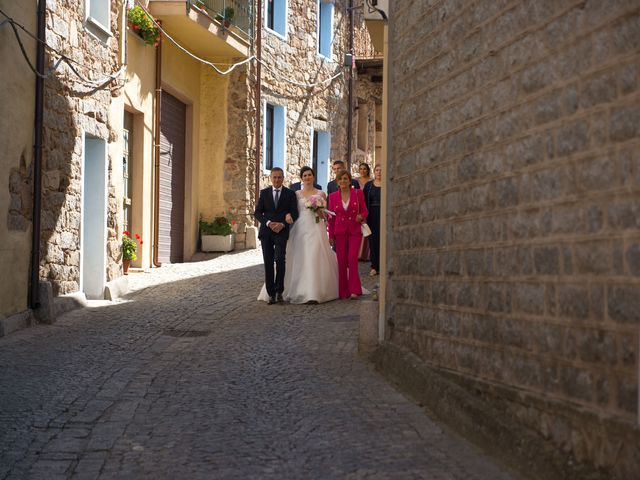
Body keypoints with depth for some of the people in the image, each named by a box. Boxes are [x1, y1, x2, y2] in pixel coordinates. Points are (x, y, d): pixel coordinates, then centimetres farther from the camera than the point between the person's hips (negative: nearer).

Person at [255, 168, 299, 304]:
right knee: (268, 263, 1)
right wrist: (268, 223, -11)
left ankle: (279, 290, -5)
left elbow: (294, 214, 2)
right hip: (266, 231, 2)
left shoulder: (290, 194, 6)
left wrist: (282, 224, -13)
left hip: (282, 231, -2)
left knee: (280, 260, -17)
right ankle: (271, 293, 6)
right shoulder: (264, 193, 10)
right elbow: (257, 212, 5)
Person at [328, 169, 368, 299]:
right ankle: (343, 292, 8)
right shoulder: (333, 196, 6)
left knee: (352, 258, -13)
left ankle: (354, 290, -10)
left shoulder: (358, 193, 3)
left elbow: (364, 211, 9)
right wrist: (331, 235, 7)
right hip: (340, 232, 2)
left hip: (355, 231, -2)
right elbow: (331, 217, 10)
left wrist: (361, 216, -14)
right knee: (341, 261, 1)